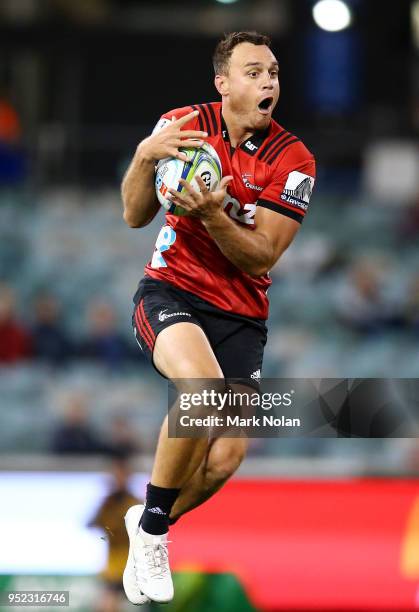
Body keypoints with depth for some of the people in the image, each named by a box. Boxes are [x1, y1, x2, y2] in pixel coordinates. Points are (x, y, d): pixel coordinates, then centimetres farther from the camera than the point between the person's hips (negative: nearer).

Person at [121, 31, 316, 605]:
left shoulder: (292, 159, -7)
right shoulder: (186, 123, -3)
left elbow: (261, 259, -10)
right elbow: (135, 216, -5)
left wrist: (212, 214, -28)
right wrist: (145, 157, -24)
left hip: (241, 314, 2)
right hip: (171, 292, -2)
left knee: (226, 457, -8)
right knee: (202, 384, -34)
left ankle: (150, 523, 24)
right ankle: (151, 526, -17)